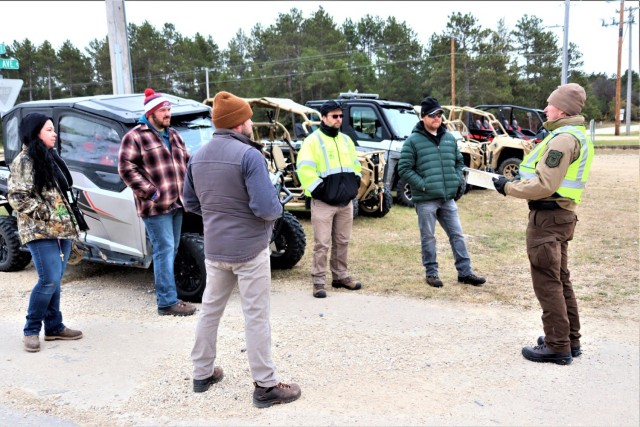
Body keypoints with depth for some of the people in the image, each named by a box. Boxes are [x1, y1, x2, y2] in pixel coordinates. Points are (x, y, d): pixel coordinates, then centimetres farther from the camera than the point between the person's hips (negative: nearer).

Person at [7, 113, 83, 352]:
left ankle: (54, 327, 17)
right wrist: (46, 214, -15)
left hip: (61, 229, 8)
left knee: (54, 281, 10)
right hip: (40, 232, -8)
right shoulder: (24, 161, -9)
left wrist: (70, 224, 14)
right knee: (49, 280, -11)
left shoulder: (51, 158, 16)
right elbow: (17, 198, -14)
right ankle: (31, 330, 5)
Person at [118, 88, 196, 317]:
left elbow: (186, 161, 24)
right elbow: (126, 168, -12)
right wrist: (150, 192, -16)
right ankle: (167, 302, -3)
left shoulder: (174, 135, 17)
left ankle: (165, 293, 24)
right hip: (156, 206, -8)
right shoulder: (135, 137, -6)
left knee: (171, 250, 12)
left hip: (177, 203, 8)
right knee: (164, 250, -8)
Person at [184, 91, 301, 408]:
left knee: (210, 310, 19)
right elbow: (267, 208, -23)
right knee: (256, 316, 2)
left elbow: (190, 204, 13)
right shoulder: (249, 155, -19)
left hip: (214, 248, 7)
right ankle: (265, 386, 11)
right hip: (249, 248, -7)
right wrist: (277, 209, -2)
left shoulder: (198, 156, 4)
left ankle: (202, 373, 32)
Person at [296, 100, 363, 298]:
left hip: (346, 201, 6)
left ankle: (340, 276, 27)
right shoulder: (313, 141, -7)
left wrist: (354, 185, 11)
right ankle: (318, 282, 5)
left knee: (342, 242, 14)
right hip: (323, 202, -6)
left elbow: (355, 164, 22)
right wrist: (317, 190, -17)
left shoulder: (346, 140, 14)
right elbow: (305, 169, -16)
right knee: (322, 244, -3)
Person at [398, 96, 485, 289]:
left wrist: (459, 180, 5)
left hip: (448, 198, 5)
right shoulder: (413, 141, -7)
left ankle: (465, 272, 18)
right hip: (425, 199, -5)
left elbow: (459, 162, 21)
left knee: (457, 234, 9)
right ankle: (431, 273, 19)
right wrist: (423, 185, -16)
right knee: (428, 237, 5)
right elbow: (404, 169, -9)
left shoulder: (450, 138, 10)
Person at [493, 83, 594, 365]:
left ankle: (557, 346, 5)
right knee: (561, 280, 17)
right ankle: (570, 340, 27)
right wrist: (521, 179, 11)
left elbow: (544, 186, -22)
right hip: (562, 214, 10)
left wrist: (508, 187, -11)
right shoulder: (577, 136, 15)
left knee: (547, 282, -2)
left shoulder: (563, 138, -18)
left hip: (548, 216, -10)